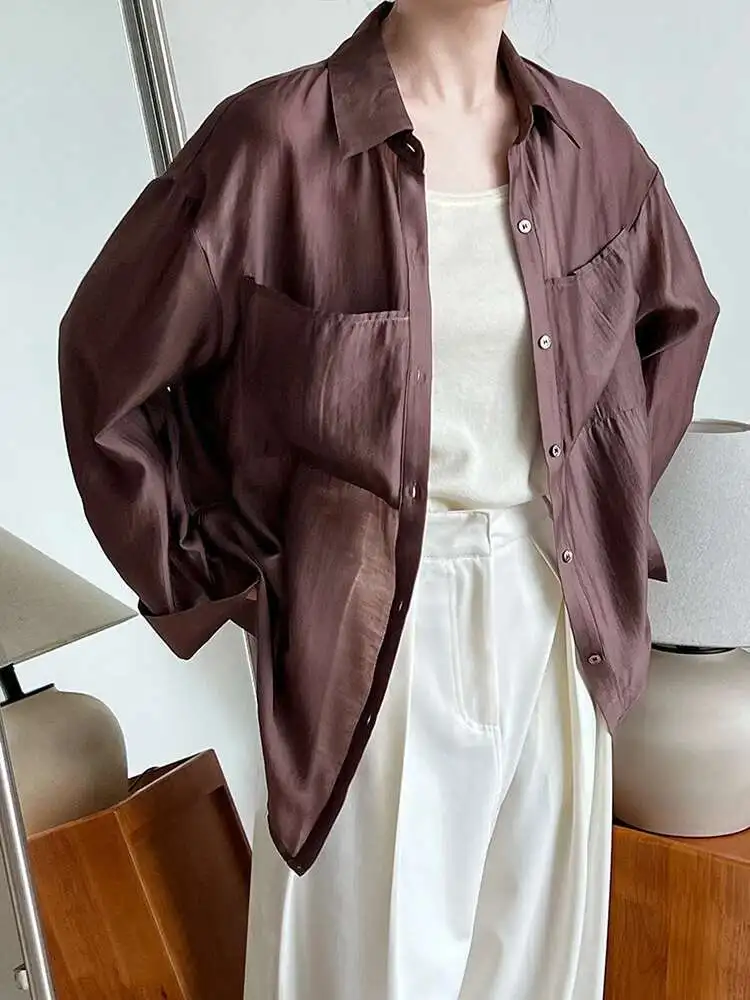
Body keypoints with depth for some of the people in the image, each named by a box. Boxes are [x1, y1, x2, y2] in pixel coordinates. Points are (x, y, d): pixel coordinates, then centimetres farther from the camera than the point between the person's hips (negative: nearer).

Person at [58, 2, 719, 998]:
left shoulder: (590, 138, 2)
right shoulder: (275, 140, -13)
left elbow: (679, 315, 19)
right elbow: (108, 357, -5)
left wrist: (610, 504, 12)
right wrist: (216, 573, -4)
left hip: (556, 612, 5)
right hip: (380, 623, -4)